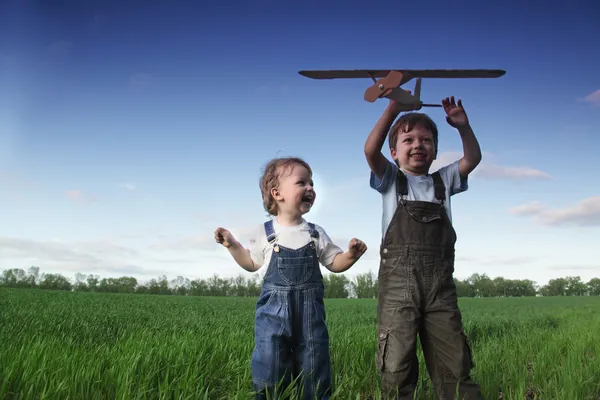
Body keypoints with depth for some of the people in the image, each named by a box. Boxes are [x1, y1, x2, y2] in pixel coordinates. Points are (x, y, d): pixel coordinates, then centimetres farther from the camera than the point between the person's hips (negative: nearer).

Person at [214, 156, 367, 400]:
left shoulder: (316, 234, 4)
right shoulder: (266, 233, 1)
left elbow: (335, 263, 9)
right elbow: (252, 263, 13)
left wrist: (351, 255, -10)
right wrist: (232, 245, 2)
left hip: (310, 309, 2)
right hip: (274, 309, -1)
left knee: (314, 374, 9)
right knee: (269, 373, 0)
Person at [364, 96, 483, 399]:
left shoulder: (442, 181, 21)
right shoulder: (391, 180, 11)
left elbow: (473, 158, 12)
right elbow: (370, 150, -5)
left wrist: (463, 126, -2)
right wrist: (393, 110, -10)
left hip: (440, 282, 3)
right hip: (398, 279, -3)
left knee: (454, 363, 5)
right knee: (396, 366, -4)